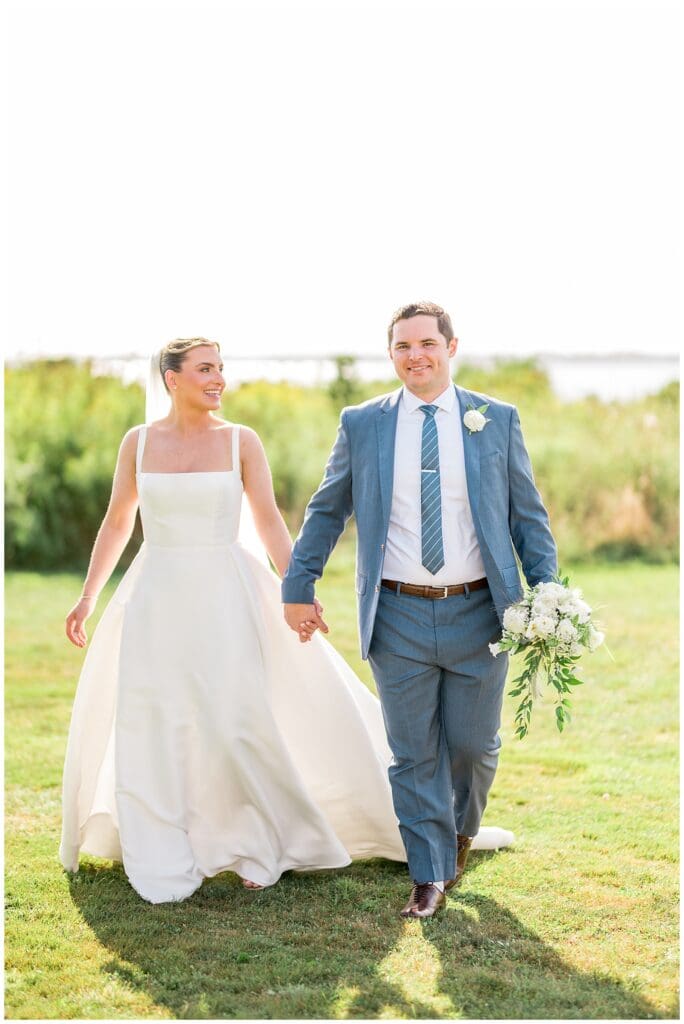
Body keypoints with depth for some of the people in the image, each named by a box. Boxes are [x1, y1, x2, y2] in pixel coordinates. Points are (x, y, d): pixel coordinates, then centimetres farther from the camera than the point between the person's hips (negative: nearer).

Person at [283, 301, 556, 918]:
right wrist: (298, 588, 10)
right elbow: (326, 512, 12)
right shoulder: (362, 425, 4)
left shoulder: (498, 421, 4)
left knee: (473, 745, 8)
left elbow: (528, 515, 6)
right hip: (398, 617, 0)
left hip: (478, 613, 0)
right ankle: (430, 877, 18)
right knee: (414, 754, 4)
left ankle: (461, 830, 39)